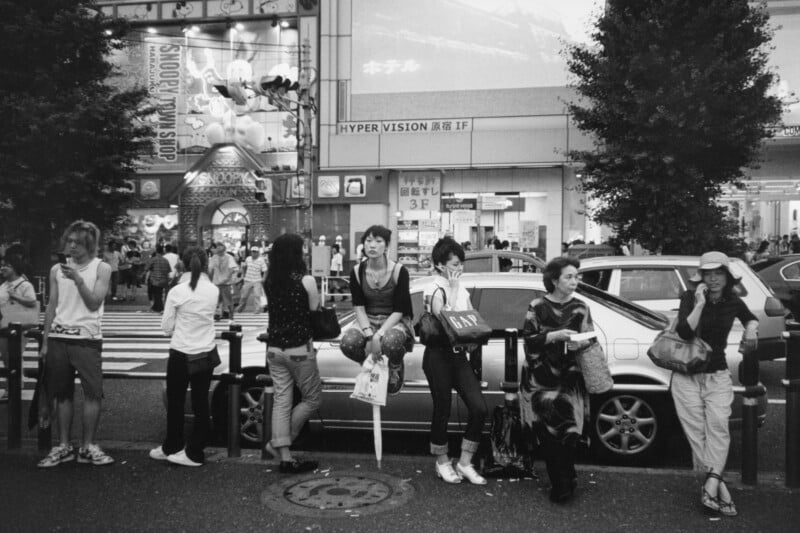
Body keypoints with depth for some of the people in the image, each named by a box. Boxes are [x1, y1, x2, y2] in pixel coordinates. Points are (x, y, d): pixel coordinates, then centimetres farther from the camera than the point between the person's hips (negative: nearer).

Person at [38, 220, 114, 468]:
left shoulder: (101, 268, -1)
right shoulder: (57, 269, 8)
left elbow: (94, 303, -8)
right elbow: (51, 306, 11)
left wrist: (78, 279, -20)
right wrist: (45, 342, 9)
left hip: (87, 339, -3)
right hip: (58, 337, 3)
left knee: (93, 393, -5)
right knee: (62, 394, 7)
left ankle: (87, 447, 4)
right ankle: (63, 446, 16)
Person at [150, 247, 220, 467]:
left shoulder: (177, 291, -11)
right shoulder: (213, 290, -3)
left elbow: (166, 327, -4)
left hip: (181, 354, -2)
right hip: (207, 353, 3)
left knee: (175, 403, 14)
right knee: (201, 403, 8)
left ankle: (171, 448, 28)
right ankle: (195, 452, 15)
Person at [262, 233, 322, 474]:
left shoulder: (270, 281, 1)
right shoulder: (305, 280, -13)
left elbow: (271, 308, 8)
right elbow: (315, 311, -4)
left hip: (275, 348, 5)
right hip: (300, 349, -5)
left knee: (280, 401, 10)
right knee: (311, 399, 12)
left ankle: (285, 455, 13)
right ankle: (277, 444, 14)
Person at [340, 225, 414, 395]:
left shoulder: (399, 271, -11)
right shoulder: (357, 271, -2)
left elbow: (398, 311, -13)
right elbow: (358, 307, -5)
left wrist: (378, 336, -25)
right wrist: (369, 335, -22)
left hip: (395, 322, -3)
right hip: (368, 322, 3)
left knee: (391, 342, -39)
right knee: (348, 342, -31)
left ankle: (395, 368, 0)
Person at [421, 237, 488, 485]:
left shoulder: (462, 291, 12)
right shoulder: (434, 290, -8)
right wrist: (453, 289, -15)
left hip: (459, 355, 6)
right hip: (438, 355, -6)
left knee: (479, 408, -4)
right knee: (443, 410, 4)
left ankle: (465, 463, 9)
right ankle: (442, 462, 24)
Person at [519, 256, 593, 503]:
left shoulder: (580, 308, 9)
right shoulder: (537, 307, 1)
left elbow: (589, 340, 10)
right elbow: (528, 341, -4)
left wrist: (580, 344, -12)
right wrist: (555, 336, -17)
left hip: (569, 380, 2)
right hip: (540, 380, -1)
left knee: (570, 431, -8)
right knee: (547, 432, -7)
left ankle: (563, 482, 12)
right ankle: (564, 482, 7)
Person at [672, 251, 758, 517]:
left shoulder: (733, 302, 2)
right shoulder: (690, 297, -7)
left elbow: (751, 318, 25)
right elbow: (684, 332, -21)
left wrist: (751, 327, 3)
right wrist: (700, 304, -27)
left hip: (717, 376, 2)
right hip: (687, 375, -2)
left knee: (718, 426, -13)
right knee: (696, 429, -7)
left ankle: (710, 485, -15)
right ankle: (719, 485, -2)